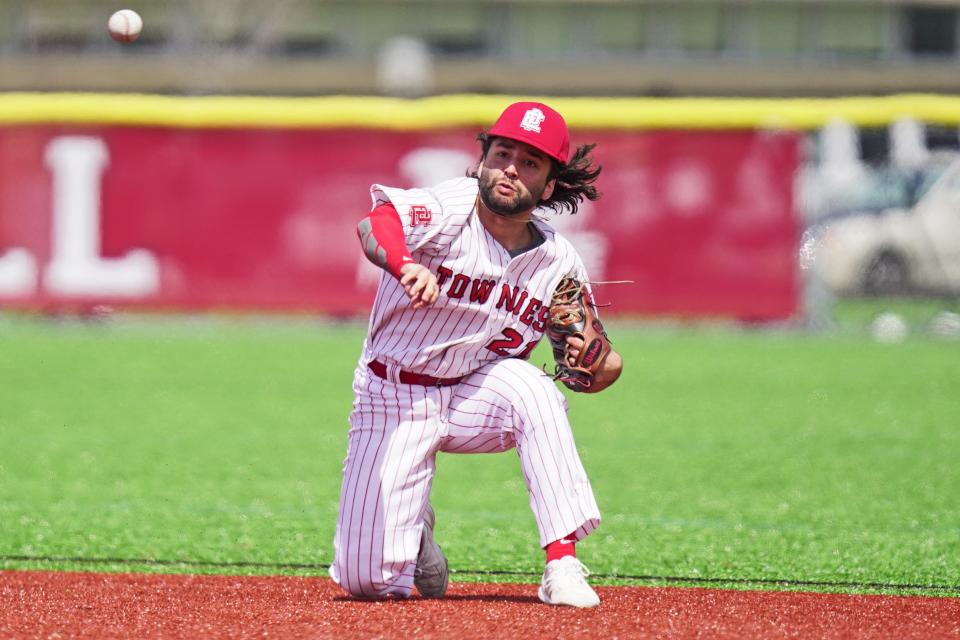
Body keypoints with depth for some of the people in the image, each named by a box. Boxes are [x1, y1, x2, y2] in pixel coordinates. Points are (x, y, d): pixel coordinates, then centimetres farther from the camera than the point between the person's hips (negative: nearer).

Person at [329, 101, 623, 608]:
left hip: (473, 394, 2)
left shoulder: (559, 264, -7)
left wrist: (601, 364, -26)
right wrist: (406, 265, -64)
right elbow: (375, 226, -41)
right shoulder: (450, 210, -19)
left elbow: (594, 373, 0)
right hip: (392, 396, -2)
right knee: (365, 578, -11)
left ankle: (562, 566, -29)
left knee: (531, 388, -34)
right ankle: (416, 533, 27)